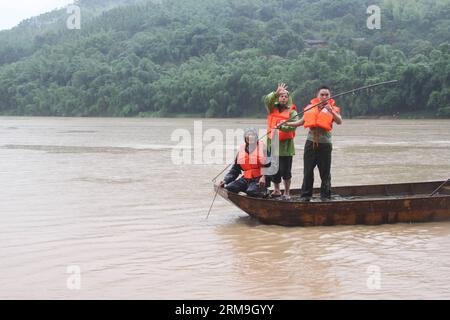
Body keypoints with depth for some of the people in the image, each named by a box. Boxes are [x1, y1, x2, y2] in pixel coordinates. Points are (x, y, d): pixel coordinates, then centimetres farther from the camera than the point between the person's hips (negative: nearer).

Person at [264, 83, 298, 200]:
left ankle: (287, 192, 9)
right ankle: (276, 190, 27)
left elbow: (293, 126, -13)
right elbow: (267, 100, -8)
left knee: (285, 170, -3)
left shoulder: (292, 112, -1)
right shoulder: (273, 108, 11)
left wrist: (281, 127, -27)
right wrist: (276, 93, -19)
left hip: (285, 145, -4)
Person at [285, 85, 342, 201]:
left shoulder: (333, 109, 1)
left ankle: (325, 196, 11)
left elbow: (339, 121, -14)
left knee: (325, 172, 1)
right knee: (308, 171, 5)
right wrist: (287, 124, 12)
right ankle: (306, 195, 14)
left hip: (325, 144, -2)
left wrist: (331, 111, -27)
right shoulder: (310, 107, 10)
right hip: (311, 142, 3)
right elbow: (302, 121, 19)